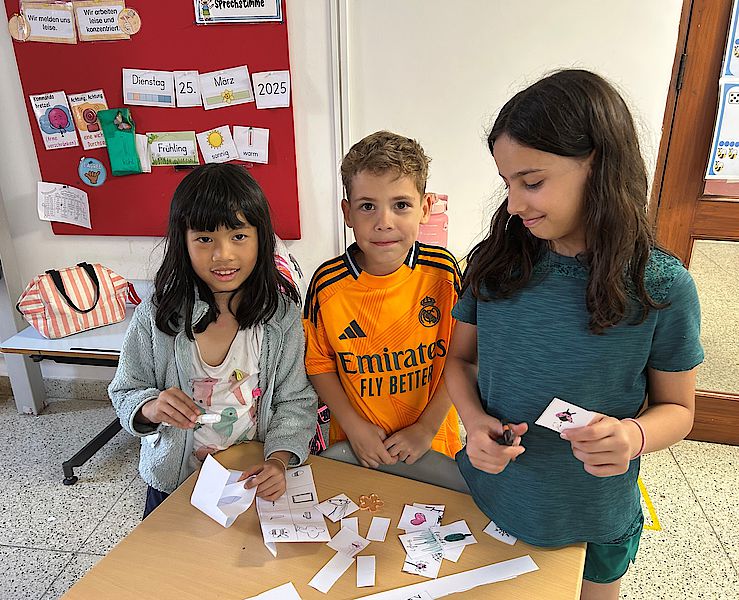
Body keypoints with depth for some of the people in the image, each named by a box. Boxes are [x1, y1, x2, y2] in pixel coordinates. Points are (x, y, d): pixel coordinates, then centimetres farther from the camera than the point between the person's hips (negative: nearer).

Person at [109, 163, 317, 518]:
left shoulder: (280, 315, -15)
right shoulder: (156, 316, -15)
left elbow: (294, 402, -11)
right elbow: (125, 394, -4)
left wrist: (278, 460, -26)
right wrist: (151, 407, -26)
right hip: (174, 483, 1)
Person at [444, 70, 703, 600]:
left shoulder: (662, 287, -18)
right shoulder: (496, 262, -12)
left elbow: (677, 408, -6)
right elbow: (460, 358, 0)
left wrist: (634, 435, -27)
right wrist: (475, 421, -19)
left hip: (593, 525, -1)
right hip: (488, 498, 2)